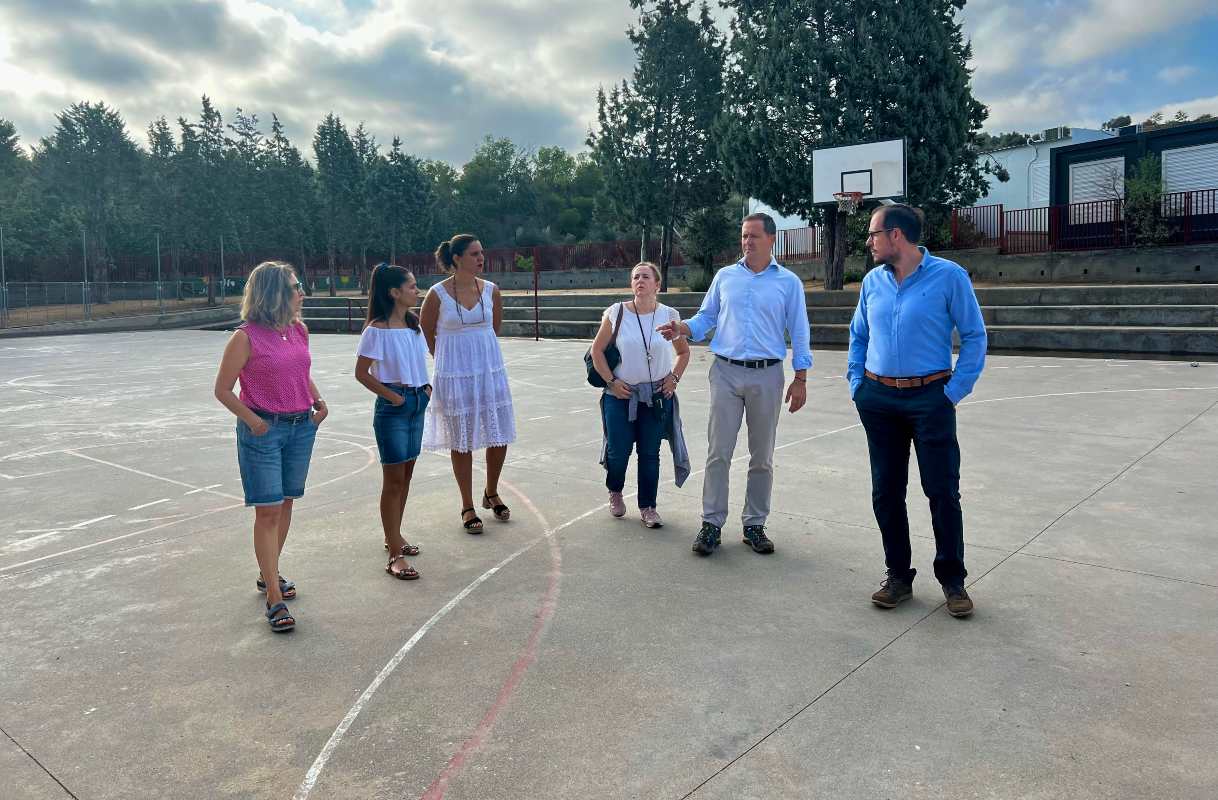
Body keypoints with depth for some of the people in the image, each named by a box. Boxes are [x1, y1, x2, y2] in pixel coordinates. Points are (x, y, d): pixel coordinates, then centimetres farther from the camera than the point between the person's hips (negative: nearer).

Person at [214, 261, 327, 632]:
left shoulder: (299, 330, 6)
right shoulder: (246, 337, -12)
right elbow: (222, 389, -6)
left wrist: (318, 401, 6)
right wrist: (253, 420, -14)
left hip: (301, 427, 6)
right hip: (263, 431, -6)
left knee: (285, 504, 14)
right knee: (267, 511, -4)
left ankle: (268, 574, 31)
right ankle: (274, 598, 1)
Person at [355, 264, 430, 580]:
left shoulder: (413, 323, 8)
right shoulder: (377, 330, -15)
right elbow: (361, 373, -13)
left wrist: (425, 386, 5)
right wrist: (392, 396, -14)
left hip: (417, 403, 8)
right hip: (392, 408, -8)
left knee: (406, 474, 15)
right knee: (393, 479, -4)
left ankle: (394, 535, 32)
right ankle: (395, 555, 2)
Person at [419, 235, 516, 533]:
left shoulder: (491, 290, 0)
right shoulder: (438, 294, -9)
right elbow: (425, 333, 5)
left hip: (490, 371, 3)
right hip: (454, 376, -3)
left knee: (500, 436, 6)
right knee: (461, 441, 5)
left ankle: (491, 494, 31)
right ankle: (467, 507, 20)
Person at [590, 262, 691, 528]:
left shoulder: (669, 315, 0)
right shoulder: (616, 313, -4)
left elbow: (683, 351, 14)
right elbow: (597, 350, 3)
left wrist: (674, 378, 2)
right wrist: (611, 381, -5)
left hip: (657, 396, 1)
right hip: (621, 394, -1)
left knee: (650, 453, 5)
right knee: (618, 450, 4)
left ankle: (647, 507, 19)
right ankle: (615, 492, 35)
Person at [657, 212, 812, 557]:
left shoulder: (788, 282, 4)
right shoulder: (725, 276, 9)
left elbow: (799, 333, 4)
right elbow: (706, 317, 12)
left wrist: (800, 379, -1)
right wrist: (681, 328, -9)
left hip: (767, 376, -1)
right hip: (726, 373, 1)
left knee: (762, 457, 7)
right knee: (718, 453, -2)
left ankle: (754, 525, 18)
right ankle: (711, 523, 7)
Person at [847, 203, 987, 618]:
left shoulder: (948, 276, -7)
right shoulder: (872, 281, 8)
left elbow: (974, 336, -4)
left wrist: (955, 391, -9)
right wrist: (856, 384, 7)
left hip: (930, 398, -4)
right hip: (878, 400, 5)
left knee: (943, 492, 1)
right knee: (886, 492, 8)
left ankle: (952, 580, 17)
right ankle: (898, 576, 22)